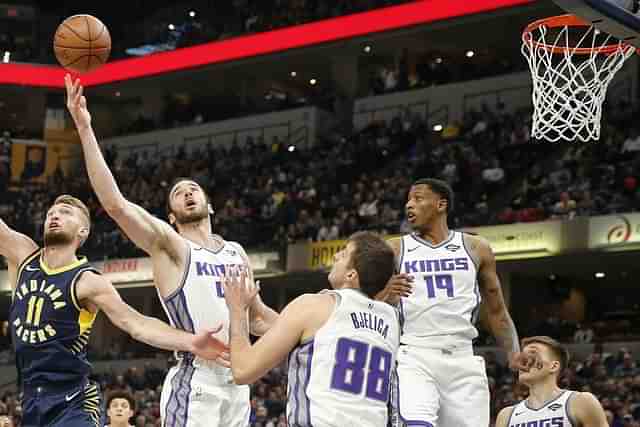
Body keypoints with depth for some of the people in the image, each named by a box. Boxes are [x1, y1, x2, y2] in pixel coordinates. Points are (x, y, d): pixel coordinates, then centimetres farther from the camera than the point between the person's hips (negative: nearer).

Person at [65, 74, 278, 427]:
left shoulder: (236, 253, 19)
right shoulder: (169, 246, 1)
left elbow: (258, 318, 31)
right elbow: (114, 204, -14)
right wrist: (85, 129, -20)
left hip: (237, 381, 6)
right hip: (194, 382, -6)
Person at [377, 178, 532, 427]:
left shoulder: (476, 248, 11)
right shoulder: (395, 250, 7)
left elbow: (497, 311, 16)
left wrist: (513, 352, 1)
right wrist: (387, 296, -18)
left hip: (462, 359, 3)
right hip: (414, 358, -3)